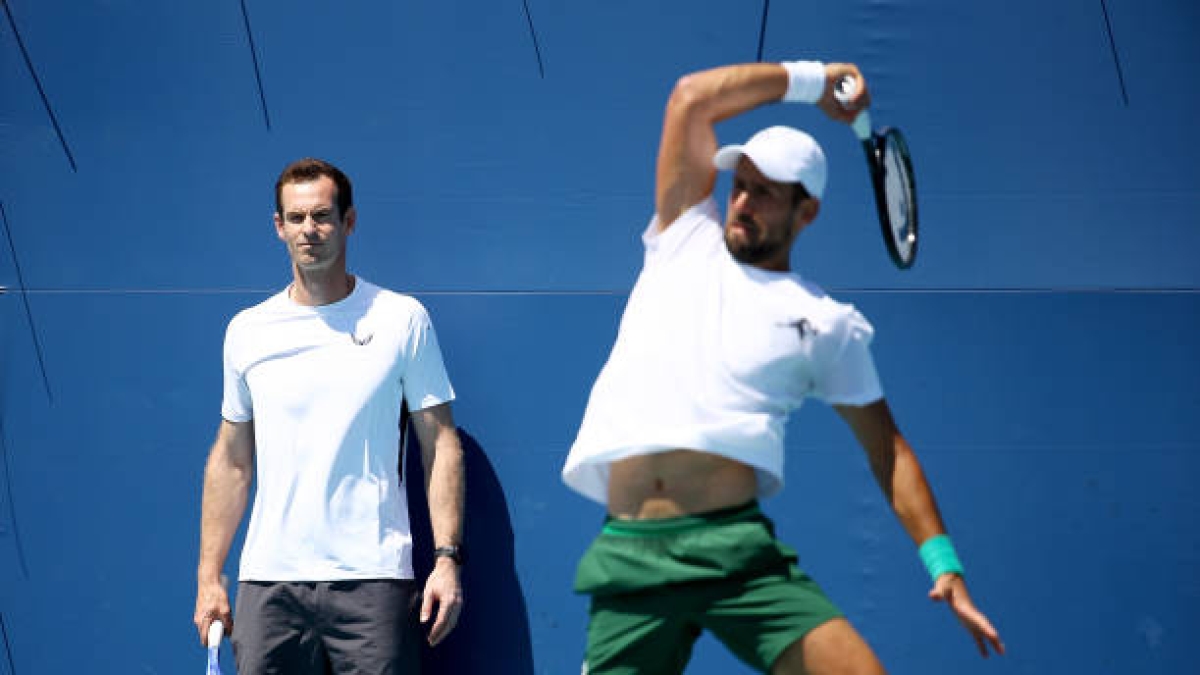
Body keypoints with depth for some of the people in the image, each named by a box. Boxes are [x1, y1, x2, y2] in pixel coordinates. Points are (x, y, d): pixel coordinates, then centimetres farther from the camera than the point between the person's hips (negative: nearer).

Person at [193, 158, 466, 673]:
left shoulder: (402, 319, 2)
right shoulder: (246, 331, 10)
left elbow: (440, 445, 2)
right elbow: (231, 460, 15)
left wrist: (447, 557, -7)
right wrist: (209, 576, 10)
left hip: (372, 579, -2)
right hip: (267, 584, 3)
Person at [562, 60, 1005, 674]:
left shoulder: (829, 323, 12)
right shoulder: (684, 241, 17)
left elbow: (886, 446, 16)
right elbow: (692, 98, 15)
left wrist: (943, 562, 7)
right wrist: (810, 79, 21)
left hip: (736, 549, -1)